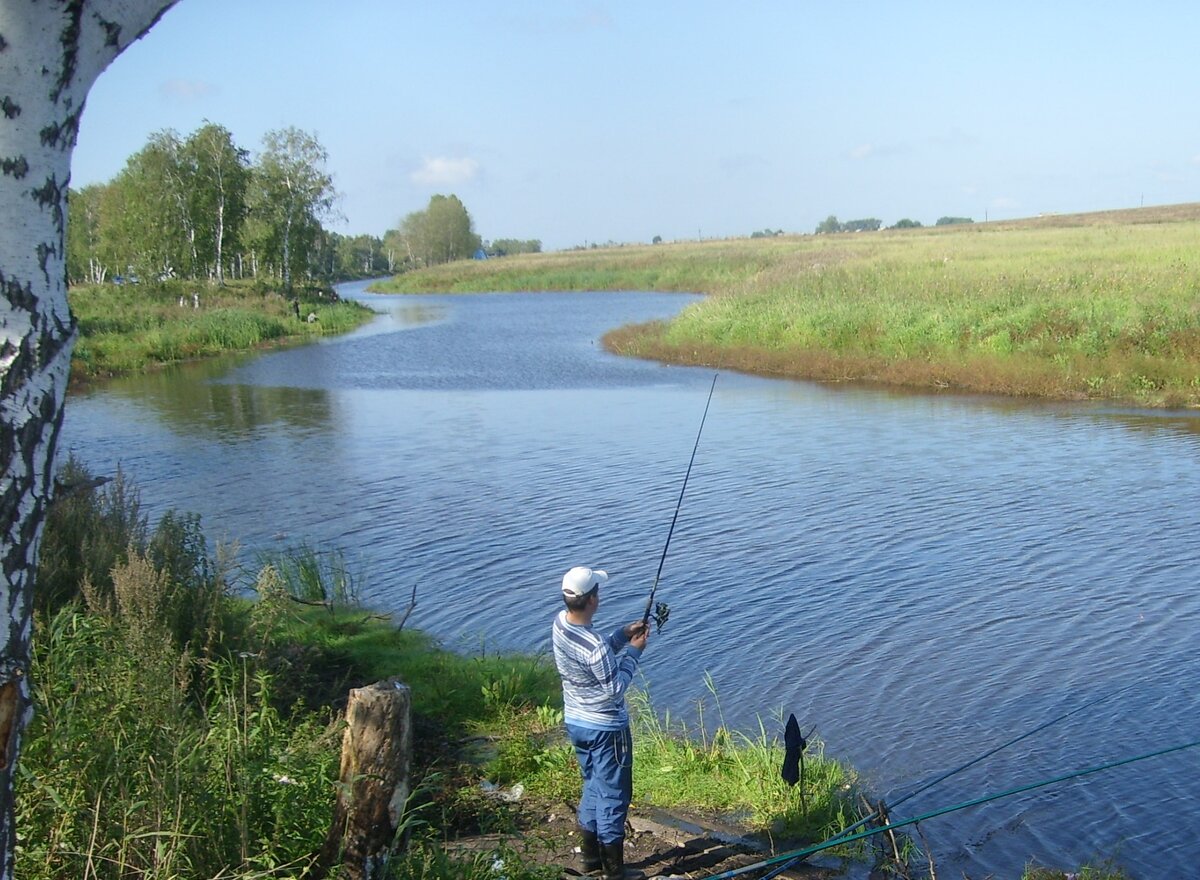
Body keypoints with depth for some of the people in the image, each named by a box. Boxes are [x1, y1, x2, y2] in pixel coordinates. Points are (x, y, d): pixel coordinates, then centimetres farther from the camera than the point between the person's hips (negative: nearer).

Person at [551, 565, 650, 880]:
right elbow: (615, 688, -19)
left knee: (593, 788, 23)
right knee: (614, 796, 6)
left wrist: (622, 635, 3)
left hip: (575, 722, 8)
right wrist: (633, 651, -11)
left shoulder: (560, 623, -6)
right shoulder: (595, 645, -31)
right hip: (605, 728, -8)